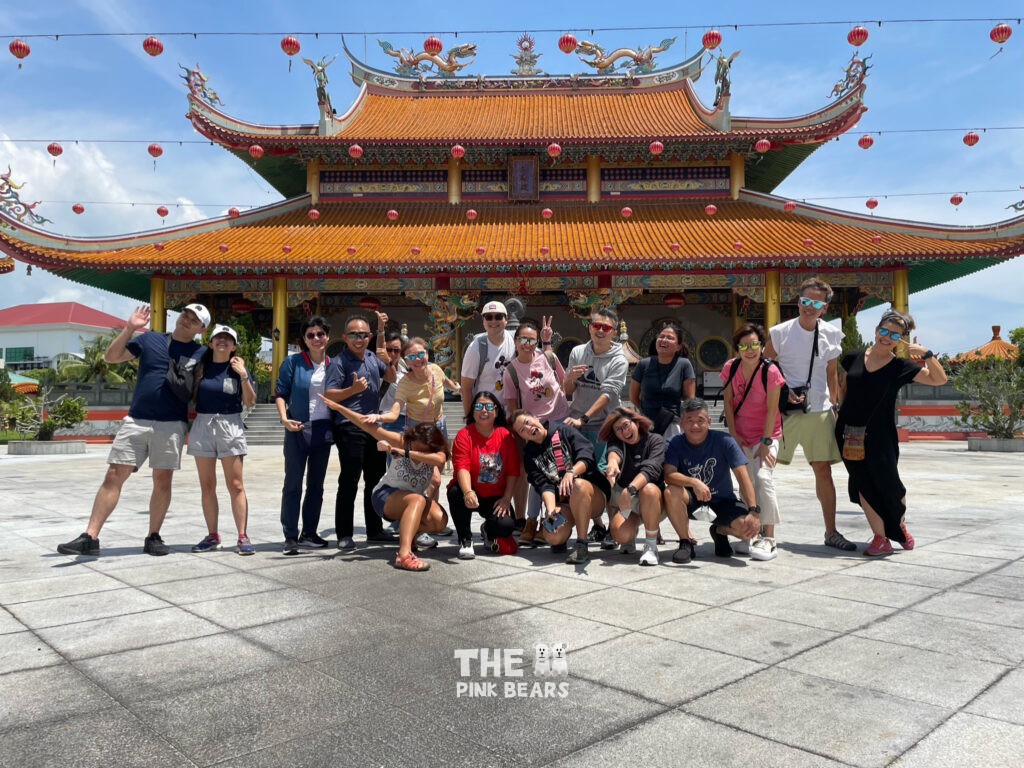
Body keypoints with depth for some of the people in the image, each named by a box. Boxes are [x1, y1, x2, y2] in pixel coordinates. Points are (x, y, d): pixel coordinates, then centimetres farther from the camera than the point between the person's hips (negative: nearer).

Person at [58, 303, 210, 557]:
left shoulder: (201, 353, 5)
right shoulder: (149, 339, 9)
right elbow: (111, 356, 7)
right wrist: (129, 328, -4)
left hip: (171, 425, -1)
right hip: (135, 421, 1)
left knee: (162, 480, 2)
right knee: (113, 476, -2)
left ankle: (153, 538, 14)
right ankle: (89, 538, 1)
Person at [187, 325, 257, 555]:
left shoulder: (237, 367, 2)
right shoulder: (201, 366, 7)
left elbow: (250, 402, -2)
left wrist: (243, 376, -11)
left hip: (230, 426, -3)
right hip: (202, 424, 3)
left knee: (235, 485, -5)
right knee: (207, 485, 7)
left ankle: (242, 537, -3)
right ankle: (212, 536, 16)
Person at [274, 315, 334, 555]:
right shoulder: (292, 362, -2)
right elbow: (280, 393, -3)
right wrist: (284, 418, -16)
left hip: (323, 430, 4)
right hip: (298, 428, -4)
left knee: (316, 484, 10)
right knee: (293, 483, -2)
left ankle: (309, 533, 20)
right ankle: (290, 536, 4)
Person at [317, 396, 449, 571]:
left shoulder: (437, 453, -15)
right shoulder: (401, 441, -16)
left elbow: (439, 459, -42)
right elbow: (368, 426, -18)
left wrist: (406, 452, -42)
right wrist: (337, 407, -20)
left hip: (416, 499, 3)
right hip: (386, 495, -3)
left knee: (440, 520, -27)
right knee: (417, 499, -37)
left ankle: (414, 532, 9)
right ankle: (403, 554, -51)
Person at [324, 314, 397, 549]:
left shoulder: (372, 357, 12)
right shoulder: (339, 362, -9)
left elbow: (392, 378, 25)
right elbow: (328, 395, -16)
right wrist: (353, 389, -30)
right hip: (350, 428, -8)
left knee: (376, 481, 14)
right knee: (349, 483, -5)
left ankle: (375, 529, 26)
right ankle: (344, 535, 5)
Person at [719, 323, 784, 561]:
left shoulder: (770, 371, -18)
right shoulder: (731, 367, -6)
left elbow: (772, 409, -15)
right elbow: (728, 401, 0)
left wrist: (765, 442, -16)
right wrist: (733, 433, -5)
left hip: (766, 434, -4)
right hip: (741, 436, 5)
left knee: (764, 479, -20)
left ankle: (768, 538, -13)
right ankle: (753, 534, 23)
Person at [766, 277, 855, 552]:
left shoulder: (831, 335, 6)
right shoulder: (780, 332, -4)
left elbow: (832, 373, 16)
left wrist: (832, 404, 13)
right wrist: (783, 391, -12)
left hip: (819, 411, 3)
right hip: (785, 411, -3)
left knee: (824, 471, 6)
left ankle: (831, 532, 18)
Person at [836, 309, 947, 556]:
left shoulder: (901, 367, -1)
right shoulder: (853, 358, 4)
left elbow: (939, 379, -5)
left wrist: (927, 354, -16)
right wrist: (845, 411, 8)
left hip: (879, 436, -1)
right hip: (849, 434, 2)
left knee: (888, 484, 1)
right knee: (864, 485, 0)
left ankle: (900, 526, 31)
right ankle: (880, 538, 9)